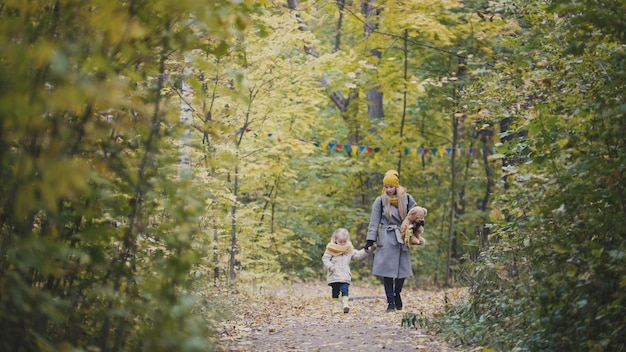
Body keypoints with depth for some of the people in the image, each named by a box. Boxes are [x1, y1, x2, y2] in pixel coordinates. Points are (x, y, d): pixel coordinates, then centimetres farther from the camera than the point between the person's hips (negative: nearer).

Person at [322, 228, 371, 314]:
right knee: (335, 290, 4)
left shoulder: (349, 249, 10)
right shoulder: (331, 249, 1)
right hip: (334, 275, -1)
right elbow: (325, 258, -1)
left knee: (344, 289, -14)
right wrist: (330, 266, -16)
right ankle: (335, 305, 11)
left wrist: (365, 252, -9)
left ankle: (345, 304, -22)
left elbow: (358, 255, 7)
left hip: (345, 275, 1)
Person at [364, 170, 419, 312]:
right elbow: (374, 222, 3)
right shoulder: (380, 201, 2)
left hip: (402, 239, 2)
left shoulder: (407, 198, 6)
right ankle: (390, 302, 2)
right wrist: (370, 241, -3)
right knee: (387, 270, -5)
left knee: (402, 269, 3)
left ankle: (397, 294, 29)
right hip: (386, 240, -2)